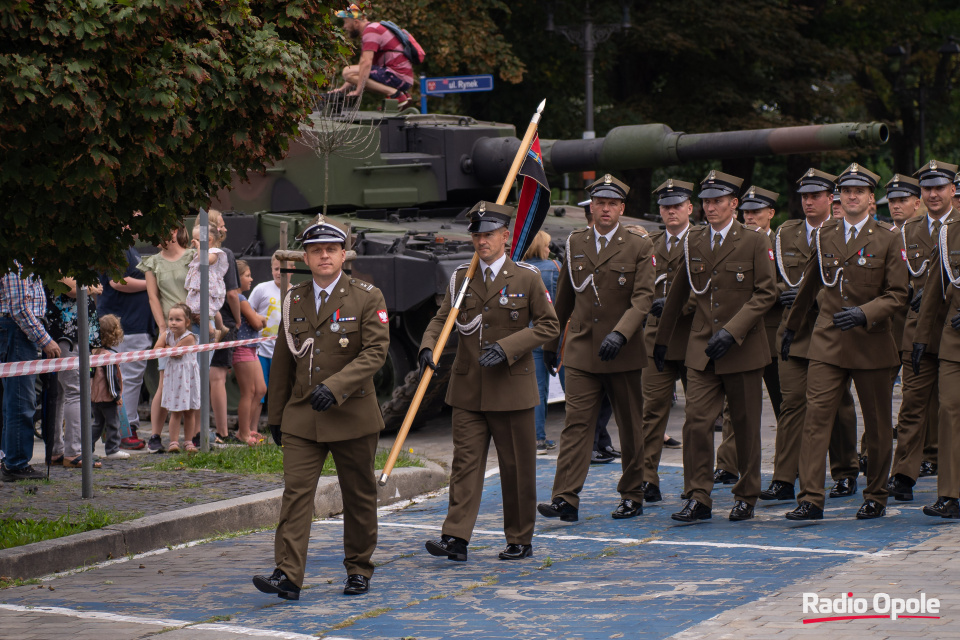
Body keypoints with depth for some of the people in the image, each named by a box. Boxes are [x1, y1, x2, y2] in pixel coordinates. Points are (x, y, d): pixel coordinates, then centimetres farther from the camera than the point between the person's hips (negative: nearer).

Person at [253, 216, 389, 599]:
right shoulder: (293, 301, 9)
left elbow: (375, 352, -13)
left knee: (359, 496, 8)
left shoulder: (367, 298, -3)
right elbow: (283, 361, 16)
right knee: (295, 491, -9)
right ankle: (288, 575, -14)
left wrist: (335, 386, -25)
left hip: (352, 417, -2)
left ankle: (359, 570, 23)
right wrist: (276, 415, 16)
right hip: (302, 418, 3)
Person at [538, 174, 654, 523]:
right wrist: (550, 341, 21)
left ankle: (632, 495, 20)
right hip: (581, 350, 2)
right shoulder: (574, 243, 8)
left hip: (623, 352, -2)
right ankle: (565, 499, -12)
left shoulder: (639, 246, -2)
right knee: (576, 423, -7)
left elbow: (643, 297, -11)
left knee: (631, 426, 8)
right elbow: (564, 298, 17)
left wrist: (620, 333, -26)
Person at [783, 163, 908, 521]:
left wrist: (864, 313, -20)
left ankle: (876, 498, 21)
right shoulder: (824, 236, 8)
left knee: (877, 425, 7)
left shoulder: (888, 238, -1)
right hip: (827, 343, 2)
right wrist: (791, 327, 27)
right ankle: (811, 500, -10)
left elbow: (897, 294, -4)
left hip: (871, 344, -2)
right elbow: (809, 287, 21)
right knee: (815, 417, -9)